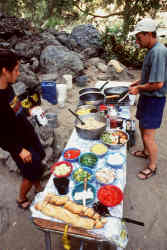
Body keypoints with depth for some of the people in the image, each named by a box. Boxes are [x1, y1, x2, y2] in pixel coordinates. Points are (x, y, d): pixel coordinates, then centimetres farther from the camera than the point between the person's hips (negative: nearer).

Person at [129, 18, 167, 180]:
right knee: (143, 128, 23)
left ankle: (152, 167, 19)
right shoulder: (152, 50, 9)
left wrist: (139, 88, -14)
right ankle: (146, 152, 45)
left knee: (148, 136, -1)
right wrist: (140, 82, 9)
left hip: (154, 100, -10)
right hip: (146, 97, 10)